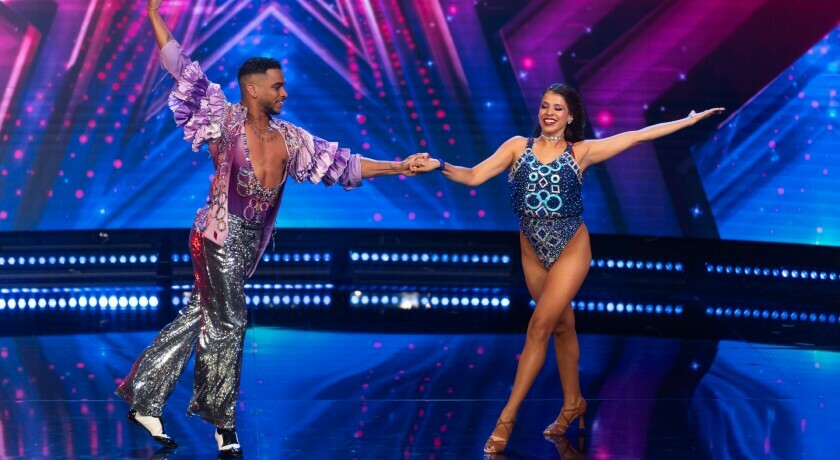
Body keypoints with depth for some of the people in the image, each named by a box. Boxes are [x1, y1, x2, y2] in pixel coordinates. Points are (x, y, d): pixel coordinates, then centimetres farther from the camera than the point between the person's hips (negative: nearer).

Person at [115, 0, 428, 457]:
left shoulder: (289, 138, 8)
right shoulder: (225, 120, -7)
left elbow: (341, 162, 11)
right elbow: (185, 73, -9)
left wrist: (396, 167, 8)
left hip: (248, 244, 6)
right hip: (219, 235, -6)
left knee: (194, 319, 10)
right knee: (227, 324, -3)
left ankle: (145, 400, 18)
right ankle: (222, 422, 8)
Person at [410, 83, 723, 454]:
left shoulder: (581, 151, -2)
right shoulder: (518, 146, 1)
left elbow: (637, 136, 0)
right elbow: (474, 176, -6)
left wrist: (691, 120, 0)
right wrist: (440, 166, -23)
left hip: (570, 248, -3)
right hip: (533, 251, 3)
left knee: (539, 328, -11)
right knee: (561, 327, 14)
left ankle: (507, 418, -10)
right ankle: (573, 402, 30)